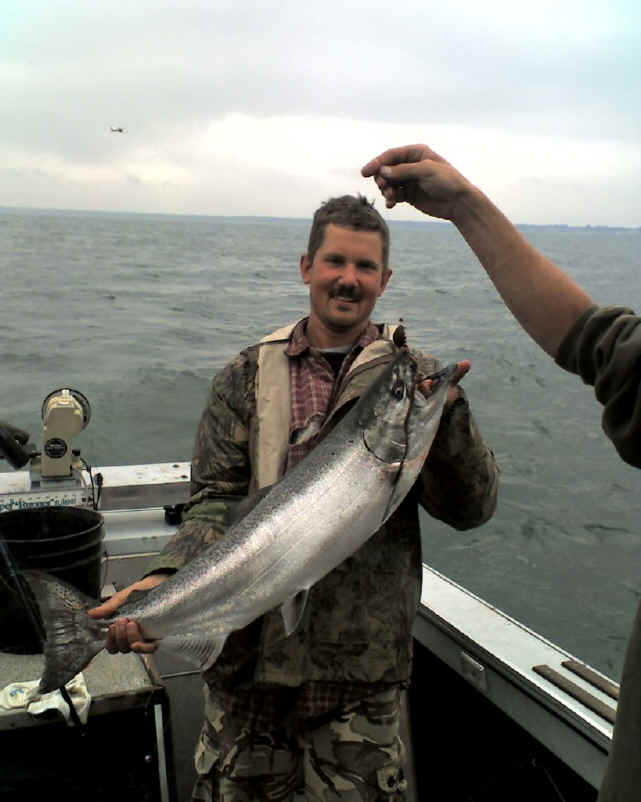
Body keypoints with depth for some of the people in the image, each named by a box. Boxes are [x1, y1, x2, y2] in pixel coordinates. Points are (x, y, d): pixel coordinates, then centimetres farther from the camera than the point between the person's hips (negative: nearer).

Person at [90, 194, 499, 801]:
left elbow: (470, 510, -6)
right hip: (251, 654, 1)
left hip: (362, 668, 0)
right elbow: (218, 502, -3)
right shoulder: (250, 376, 1)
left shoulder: (414, 377, 0)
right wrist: (164, 579, -20)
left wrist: (447, 416, -23)